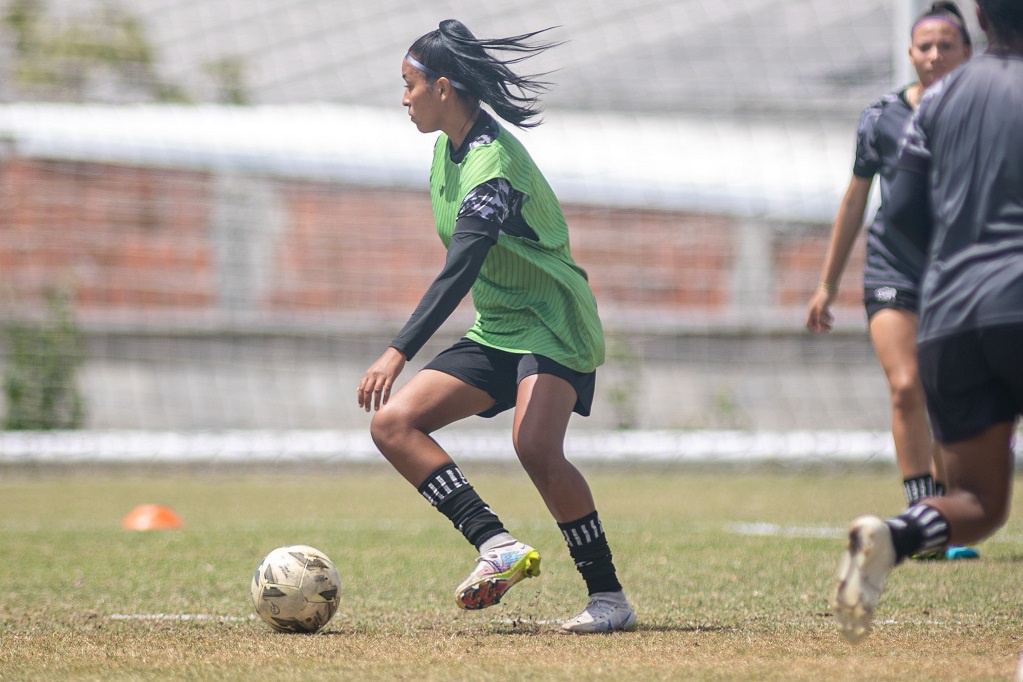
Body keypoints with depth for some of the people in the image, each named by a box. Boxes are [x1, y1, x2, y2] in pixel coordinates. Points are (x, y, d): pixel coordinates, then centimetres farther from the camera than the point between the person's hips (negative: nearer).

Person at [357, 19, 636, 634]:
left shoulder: (492, 164, -22)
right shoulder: (449, 147, 7)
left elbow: (458, 271, -33)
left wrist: (399, 352, -40)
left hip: (552, 327, -10)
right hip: (494, 331, 10)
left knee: (536, 448, -31)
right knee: (393, 423, -7)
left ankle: (609, 596, -18)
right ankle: (497, 545, -18)